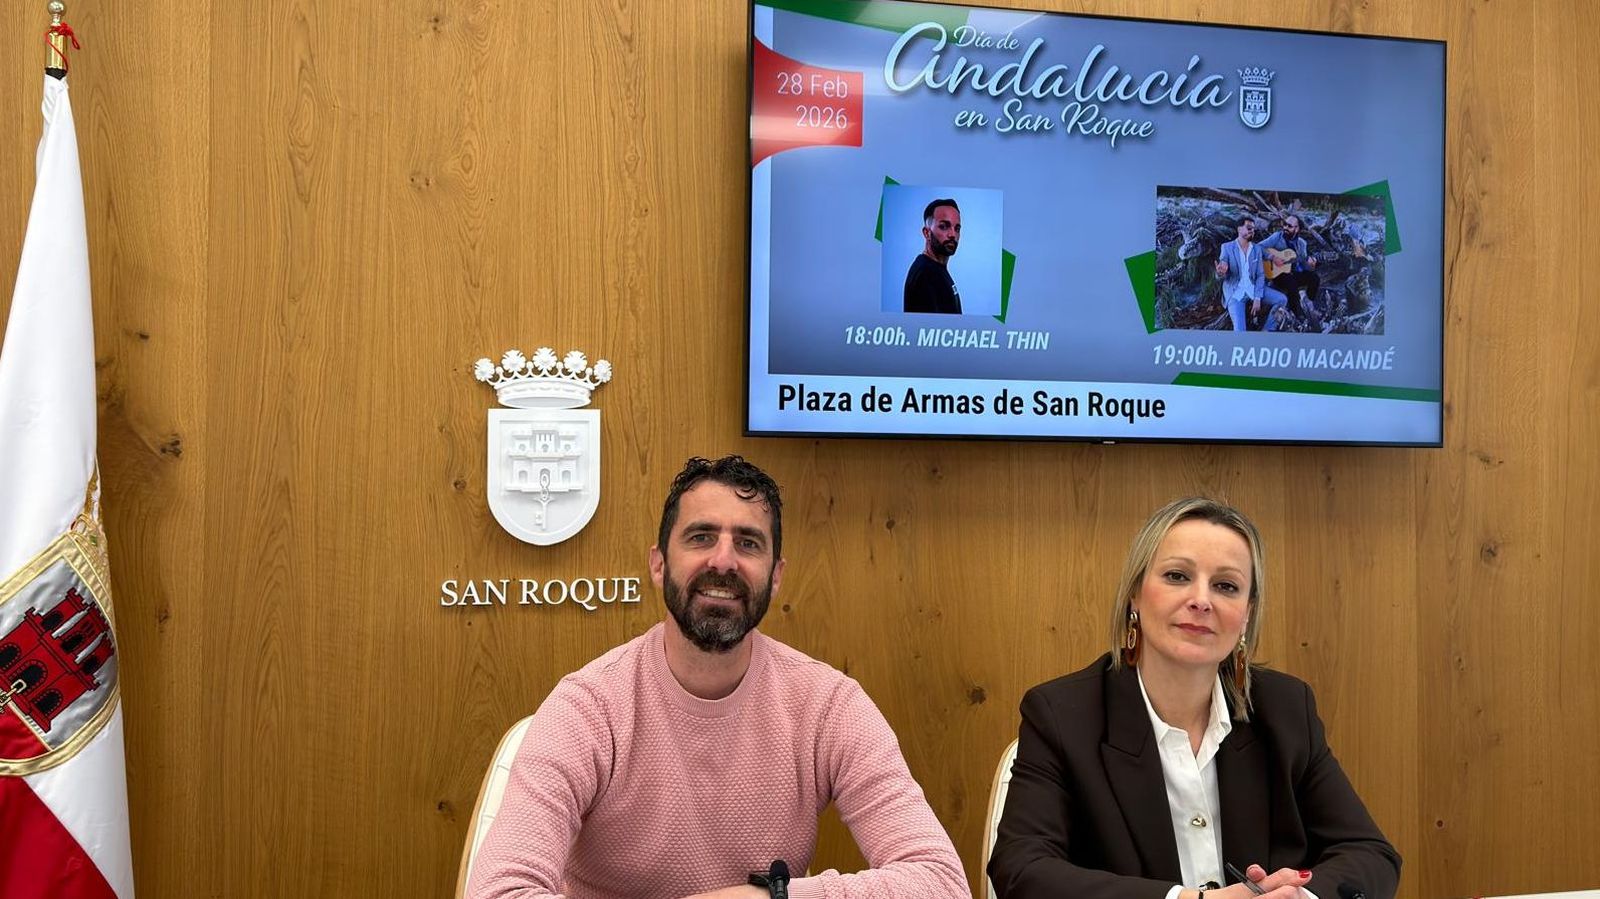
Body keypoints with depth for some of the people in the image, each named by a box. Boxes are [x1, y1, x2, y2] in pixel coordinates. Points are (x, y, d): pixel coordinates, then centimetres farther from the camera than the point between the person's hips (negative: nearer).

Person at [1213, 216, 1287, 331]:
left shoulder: (1257, 248, 6)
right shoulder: (1227, 247, -5)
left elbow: (1260, 275, 3)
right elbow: (1222, 275, -8)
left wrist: (1257, 298, -11)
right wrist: (1220, 273, -36)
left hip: (1253, 288, 5)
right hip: (1235, 292, -5)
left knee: (1282, 300, -12)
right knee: (1240, 330, -26)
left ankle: (1267, 330, -1)